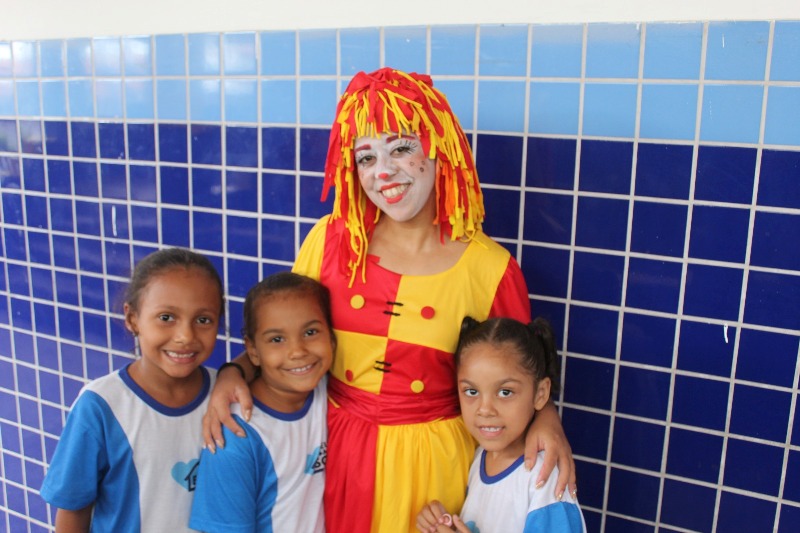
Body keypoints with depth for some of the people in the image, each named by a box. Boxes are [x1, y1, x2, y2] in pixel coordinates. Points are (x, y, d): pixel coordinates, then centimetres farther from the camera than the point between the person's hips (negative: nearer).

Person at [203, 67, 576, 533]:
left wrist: (545, 417, -19)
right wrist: (235, 372, -13)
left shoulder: (490, 268, -12)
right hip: (338, 449, 2)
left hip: (431, 459, -1)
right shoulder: (331, 240, -7)